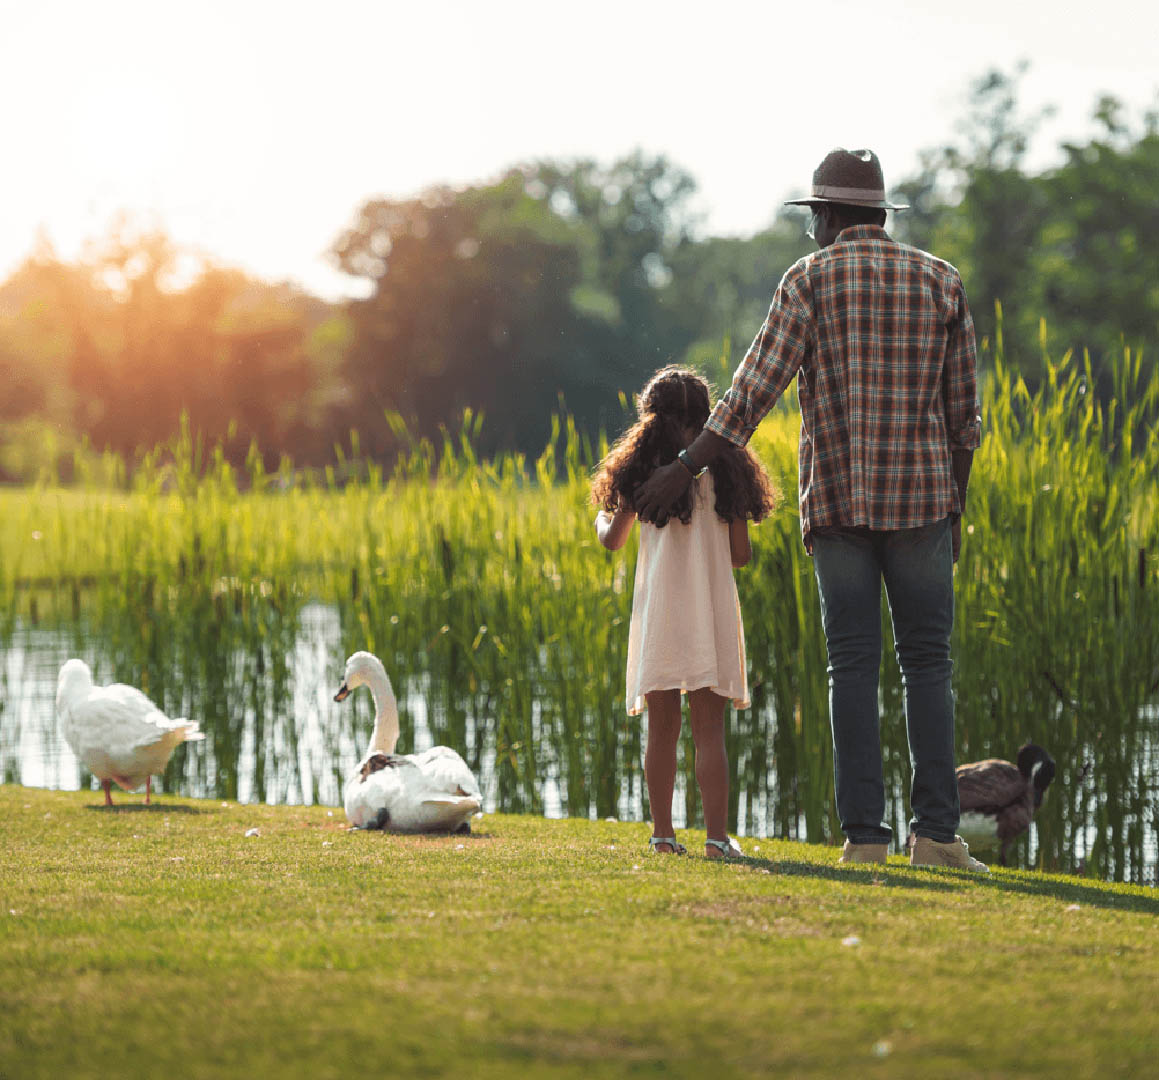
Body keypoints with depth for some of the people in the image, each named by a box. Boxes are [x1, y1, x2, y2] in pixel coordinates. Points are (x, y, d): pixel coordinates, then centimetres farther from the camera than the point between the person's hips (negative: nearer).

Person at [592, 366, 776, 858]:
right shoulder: (725, 467, 3)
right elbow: (741, 553, 1)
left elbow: (612, 539, 10)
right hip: (712, 610, 0)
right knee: (709, 729, 0)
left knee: (662, 728, 6)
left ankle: (663, 832, 6)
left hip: (658, 609, 0)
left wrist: (603, 516, 32)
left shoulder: (644, 467, 2)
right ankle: (716, 834, -6)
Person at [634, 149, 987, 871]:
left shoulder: (811, 279, 0)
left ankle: (864, 833, -3)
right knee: (928, 663, 4)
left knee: (854, 665, 2)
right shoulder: (942, 282, 7)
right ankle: (937, 832, -3)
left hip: (837, 503, -1)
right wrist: (955, 510, 18)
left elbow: (754, 390, -8)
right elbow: (963, 411, 9)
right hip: (921, 499, 1)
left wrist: (682, 472, -5)